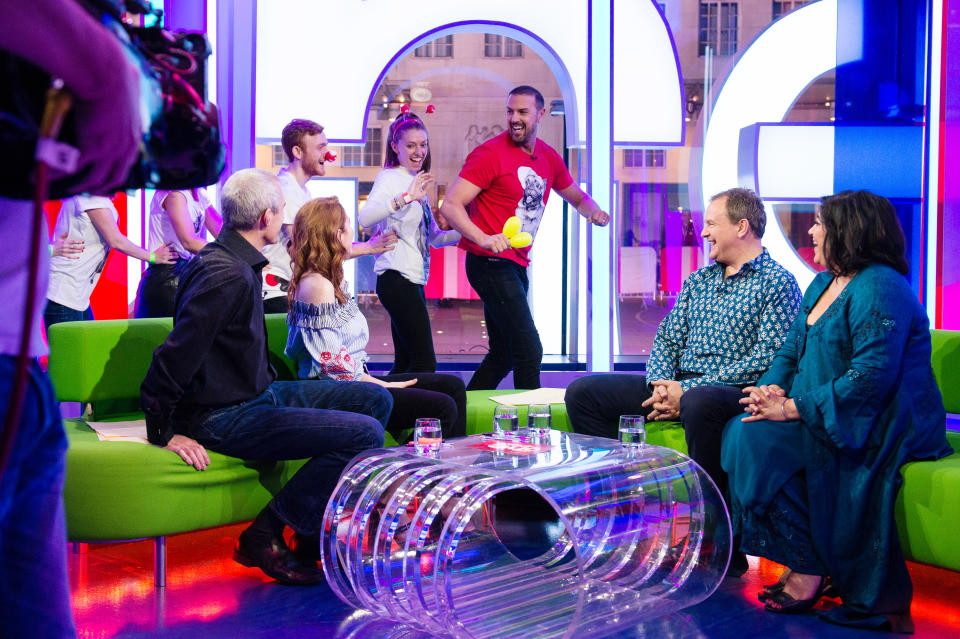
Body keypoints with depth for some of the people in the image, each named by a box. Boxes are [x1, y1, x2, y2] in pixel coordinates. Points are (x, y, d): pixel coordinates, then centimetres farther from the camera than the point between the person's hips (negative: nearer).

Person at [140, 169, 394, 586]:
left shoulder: (236, 261, 12)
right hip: (224, 416, -11)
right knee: (363, 433, -22)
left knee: (375, 399, 11)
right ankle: (262, 538, -12)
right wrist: (163, 433, -19)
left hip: (255, 393, 11)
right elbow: (175, 356, -24)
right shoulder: (227, 275, -22)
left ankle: (319, 533, 10)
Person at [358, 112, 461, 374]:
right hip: (397, 279, -10)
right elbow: (365, 218, -27)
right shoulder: (389, 177, -7)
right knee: (425, 364, -13)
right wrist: (406, 198, -37)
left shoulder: (417, 183, 20)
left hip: (413, 282, 10)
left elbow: (433, 236, 25)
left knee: (405, 363, 11)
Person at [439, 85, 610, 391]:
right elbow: (449, 205, -15)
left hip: (517, 266, 8)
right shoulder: (491, 153, -10)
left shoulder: (549, 157, 12)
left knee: (504, 354, 15)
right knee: (529, 350, -13)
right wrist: (484, 239, -31)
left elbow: (577, 197, 27)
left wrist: (593, 211, 3)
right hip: (490, 263, -8)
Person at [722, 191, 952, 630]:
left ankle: (808, 570, -13)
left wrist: (792, 408, -23)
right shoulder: (823, 284, 17)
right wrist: (773, 388, -5)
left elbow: (871, 378, -24)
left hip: (885, 426, -9)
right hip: (820, 416, 9)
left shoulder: (880, 289, -15)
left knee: (762, 442, -25)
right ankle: (804, 561, -8)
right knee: (740, 430, -12)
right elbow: (790, 351, 18)